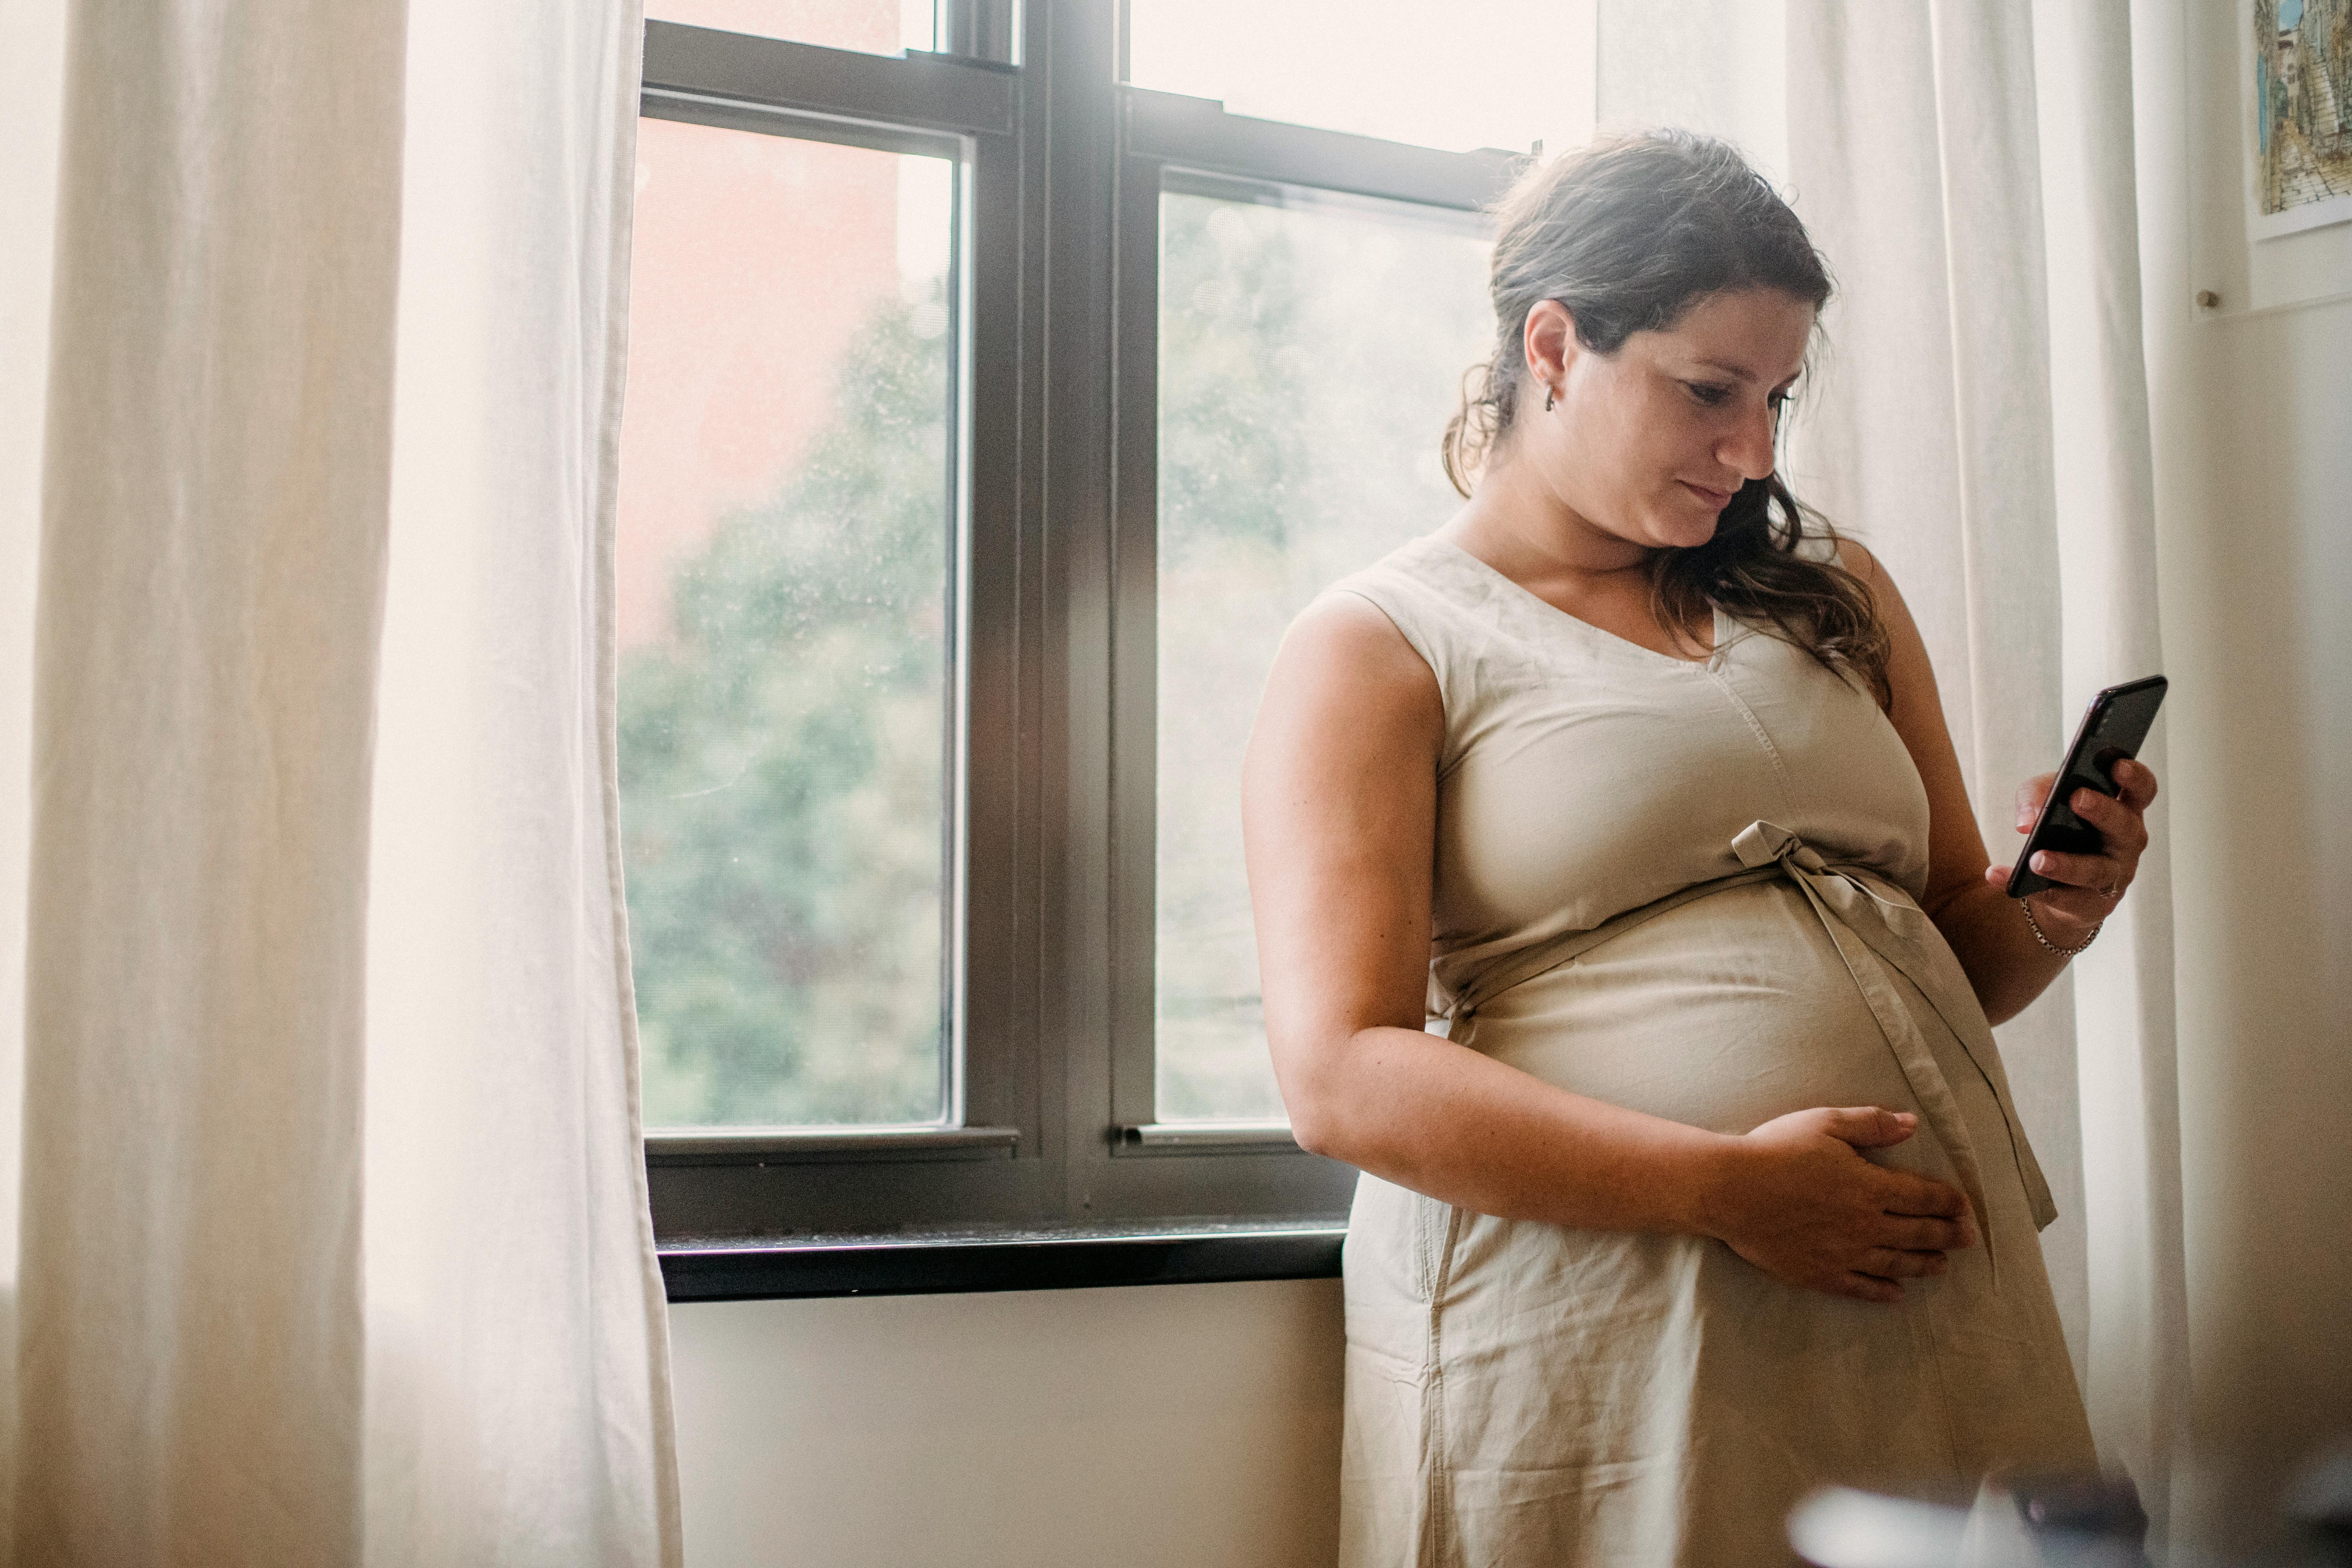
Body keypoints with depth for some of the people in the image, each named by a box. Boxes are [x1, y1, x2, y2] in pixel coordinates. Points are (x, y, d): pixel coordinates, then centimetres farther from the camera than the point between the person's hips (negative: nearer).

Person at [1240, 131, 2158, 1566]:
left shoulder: (1834, 595, 15)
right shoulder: (1377, 651, -2)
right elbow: (1341, 1074, -13)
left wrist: (2047, 912, -2)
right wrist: (1725, 1187, -20)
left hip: (1926, 1308, 6)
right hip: (1582, 1329, -5)